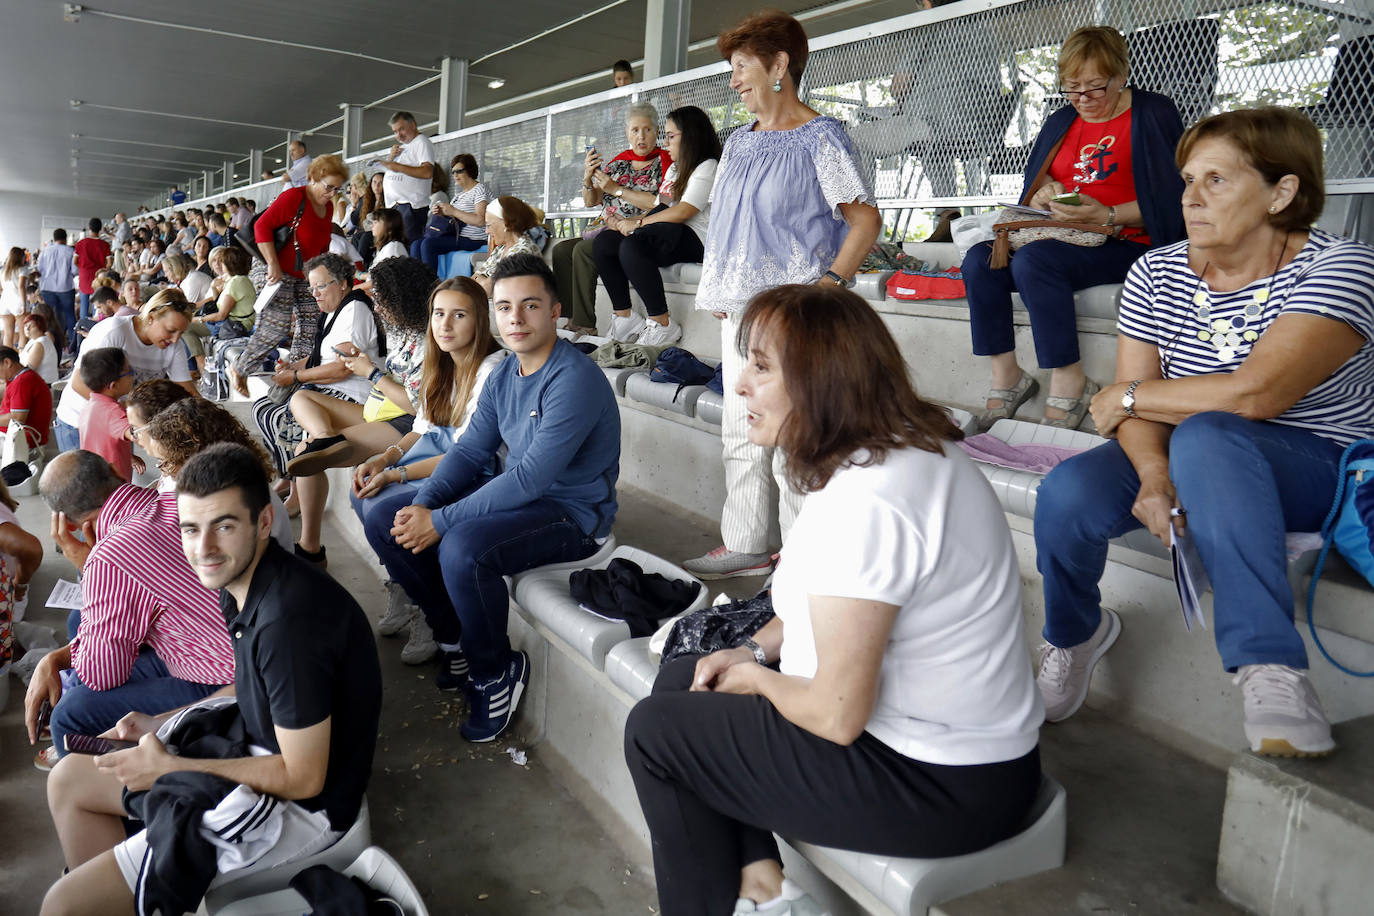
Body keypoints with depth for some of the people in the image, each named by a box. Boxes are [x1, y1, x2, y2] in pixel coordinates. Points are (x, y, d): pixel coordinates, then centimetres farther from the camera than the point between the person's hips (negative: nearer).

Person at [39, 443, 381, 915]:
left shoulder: (288, 619, -31)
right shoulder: (241, 580, -1)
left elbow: (302, 779, -24)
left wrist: (170, 768, -15)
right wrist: (162, 725, 5)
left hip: (303, 806, -10)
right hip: (258, 749, 10)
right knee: (69, 780, 20)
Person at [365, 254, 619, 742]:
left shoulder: (575, 380, -22)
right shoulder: (504, 375, 7)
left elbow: (530, 478, -28)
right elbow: (470, 450, 7)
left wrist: (440, 522, -25)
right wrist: (422, 504, -11)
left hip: (573, 514, -9)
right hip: (517, 495, 9)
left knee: (462, 549, -35)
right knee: (384, 521, 3)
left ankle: (497, 672, -8)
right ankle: (457, 642, 12)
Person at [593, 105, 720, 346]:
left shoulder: (707, 167, -3)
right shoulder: (674, 169, 29)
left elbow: (683, 212, -15)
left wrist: (638, 223, -11)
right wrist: (625, 223, 7)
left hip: (692, 238, -9)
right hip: (666, 233, 9)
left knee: (631, 246, -34)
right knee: (602, 242, -10)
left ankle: (662, 325, -29)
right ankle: (622, 318, -12)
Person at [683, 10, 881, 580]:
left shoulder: (820, 138, -4)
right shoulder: (738, 143, 18)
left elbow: (866, 219, -8)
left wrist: (827, 284, -18)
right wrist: (718, 290, 11)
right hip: (739, 308, 8)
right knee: (741, 432, 11)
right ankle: (745, 545, 22)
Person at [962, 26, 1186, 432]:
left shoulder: (1153, 114, 1)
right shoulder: (1061, 123, 19)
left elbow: (1170, 200, -7)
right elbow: (1032, 192, 21)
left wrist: (1107, 216, -20)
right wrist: (1045, 193, -3)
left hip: (1125, 244, -6)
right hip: (1062, 239, 7)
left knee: (1033, 261, -33)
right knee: (979, 260, -19)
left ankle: (1070, 383, -26)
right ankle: (1006, 378, -17)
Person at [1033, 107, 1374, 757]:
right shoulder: (1156, 273, 3)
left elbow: (1253, 394, -26)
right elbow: (1135, 397, -3)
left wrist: (1127, 398, -13)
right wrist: (1154, 473, -25)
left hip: (1316, 465, -4)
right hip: (1186, 459, 5)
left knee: (1205, 437, -38)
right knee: (1067, 493, -25)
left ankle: (1269, 668, -37)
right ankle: (1075, 634, 6)